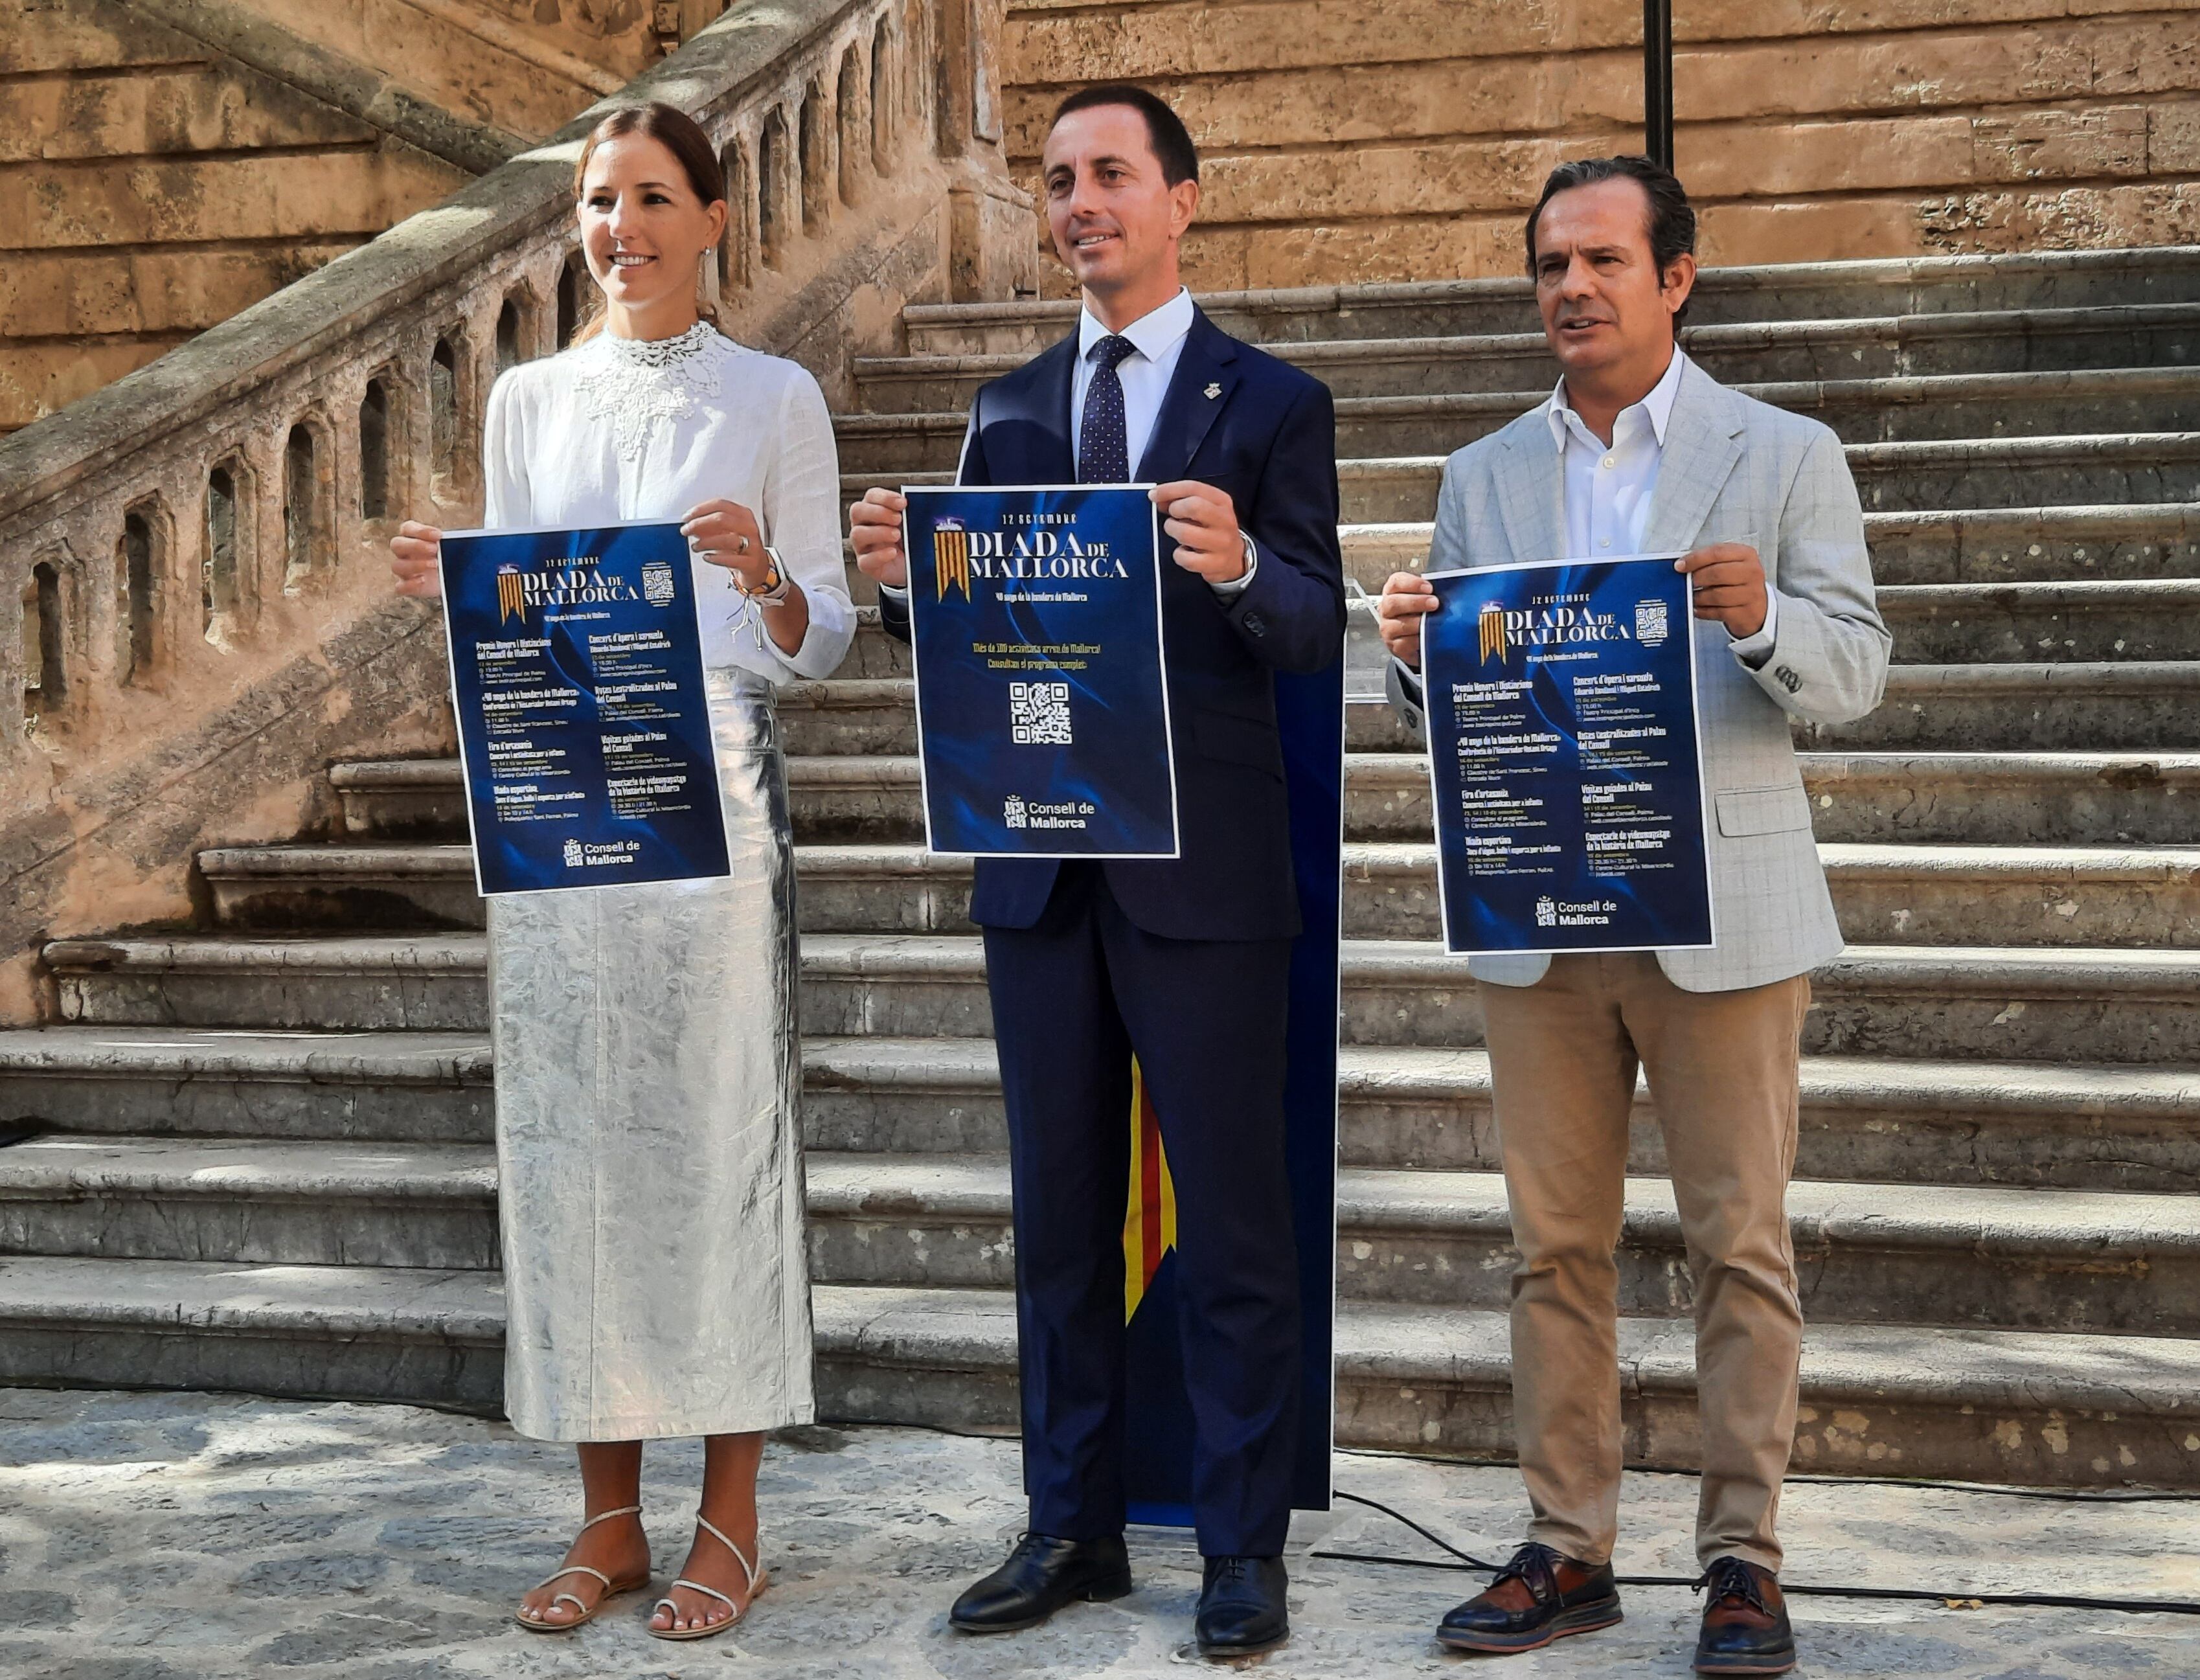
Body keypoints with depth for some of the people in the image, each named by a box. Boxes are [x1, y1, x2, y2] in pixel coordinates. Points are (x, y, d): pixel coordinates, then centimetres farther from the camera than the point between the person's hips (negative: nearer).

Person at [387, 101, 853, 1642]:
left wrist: (767, 579, -17)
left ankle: (730, 1521, 9)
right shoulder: (530, 401, 14)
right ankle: (610, 1516, 15)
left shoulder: (775, 399, 5)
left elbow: (824, 641, 4)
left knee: (717, 1127, -2)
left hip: (712, 793, -3)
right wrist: (453, 588, -4)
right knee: (569, 1135, 4)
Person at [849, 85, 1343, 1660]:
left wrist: (1237, 567, -31)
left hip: (1204, 869, -5)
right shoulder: (1011, 409, 13)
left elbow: (1319, 629, -10)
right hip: (1041, 865, 5)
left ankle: (1245, 1549, 12)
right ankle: (1074, 1527, 24)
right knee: (1062, 1212, 12)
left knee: (1231, 1217, 2)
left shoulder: (1270, 402, -1)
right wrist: (908, 575, -11)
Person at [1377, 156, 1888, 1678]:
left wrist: (1764, 620, -25)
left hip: (1722, 911, -3)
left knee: (1742, 1247, 2)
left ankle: (1745, 1558, 11)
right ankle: (1569, 1550, 18)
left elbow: (1856, 670, -4)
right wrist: (1421, 659, -13)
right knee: (1557, 1249, 9)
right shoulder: (1484, 477, 12)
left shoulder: (1785, 456, 2)